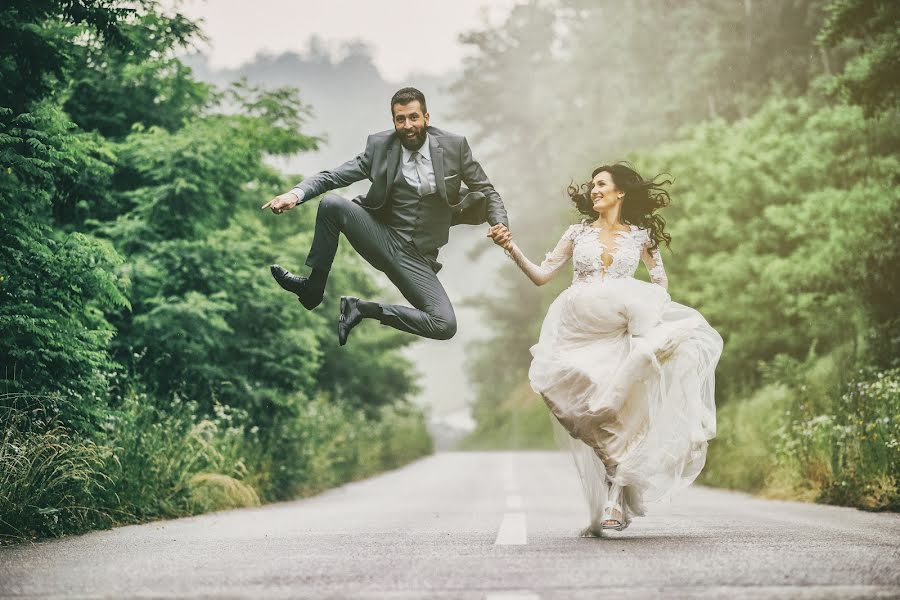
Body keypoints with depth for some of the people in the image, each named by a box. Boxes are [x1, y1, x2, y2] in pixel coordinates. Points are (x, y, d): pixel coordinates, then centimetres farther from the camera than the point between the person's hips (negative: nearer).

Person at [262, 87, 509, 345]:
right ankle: (313, 288, -9)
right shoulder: (379, 145, -3)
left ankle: (365, 309, -4)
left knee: (445, 326, -23)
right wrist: (296, 193, -24)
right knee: (331, 203, -25)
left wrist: (500, 223, -15)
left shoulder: (454, 146, -4)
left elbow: (486, 191, 5)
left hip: (417, 258, 0)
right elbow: (333, 176, -5)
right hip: (382, 238, 0)